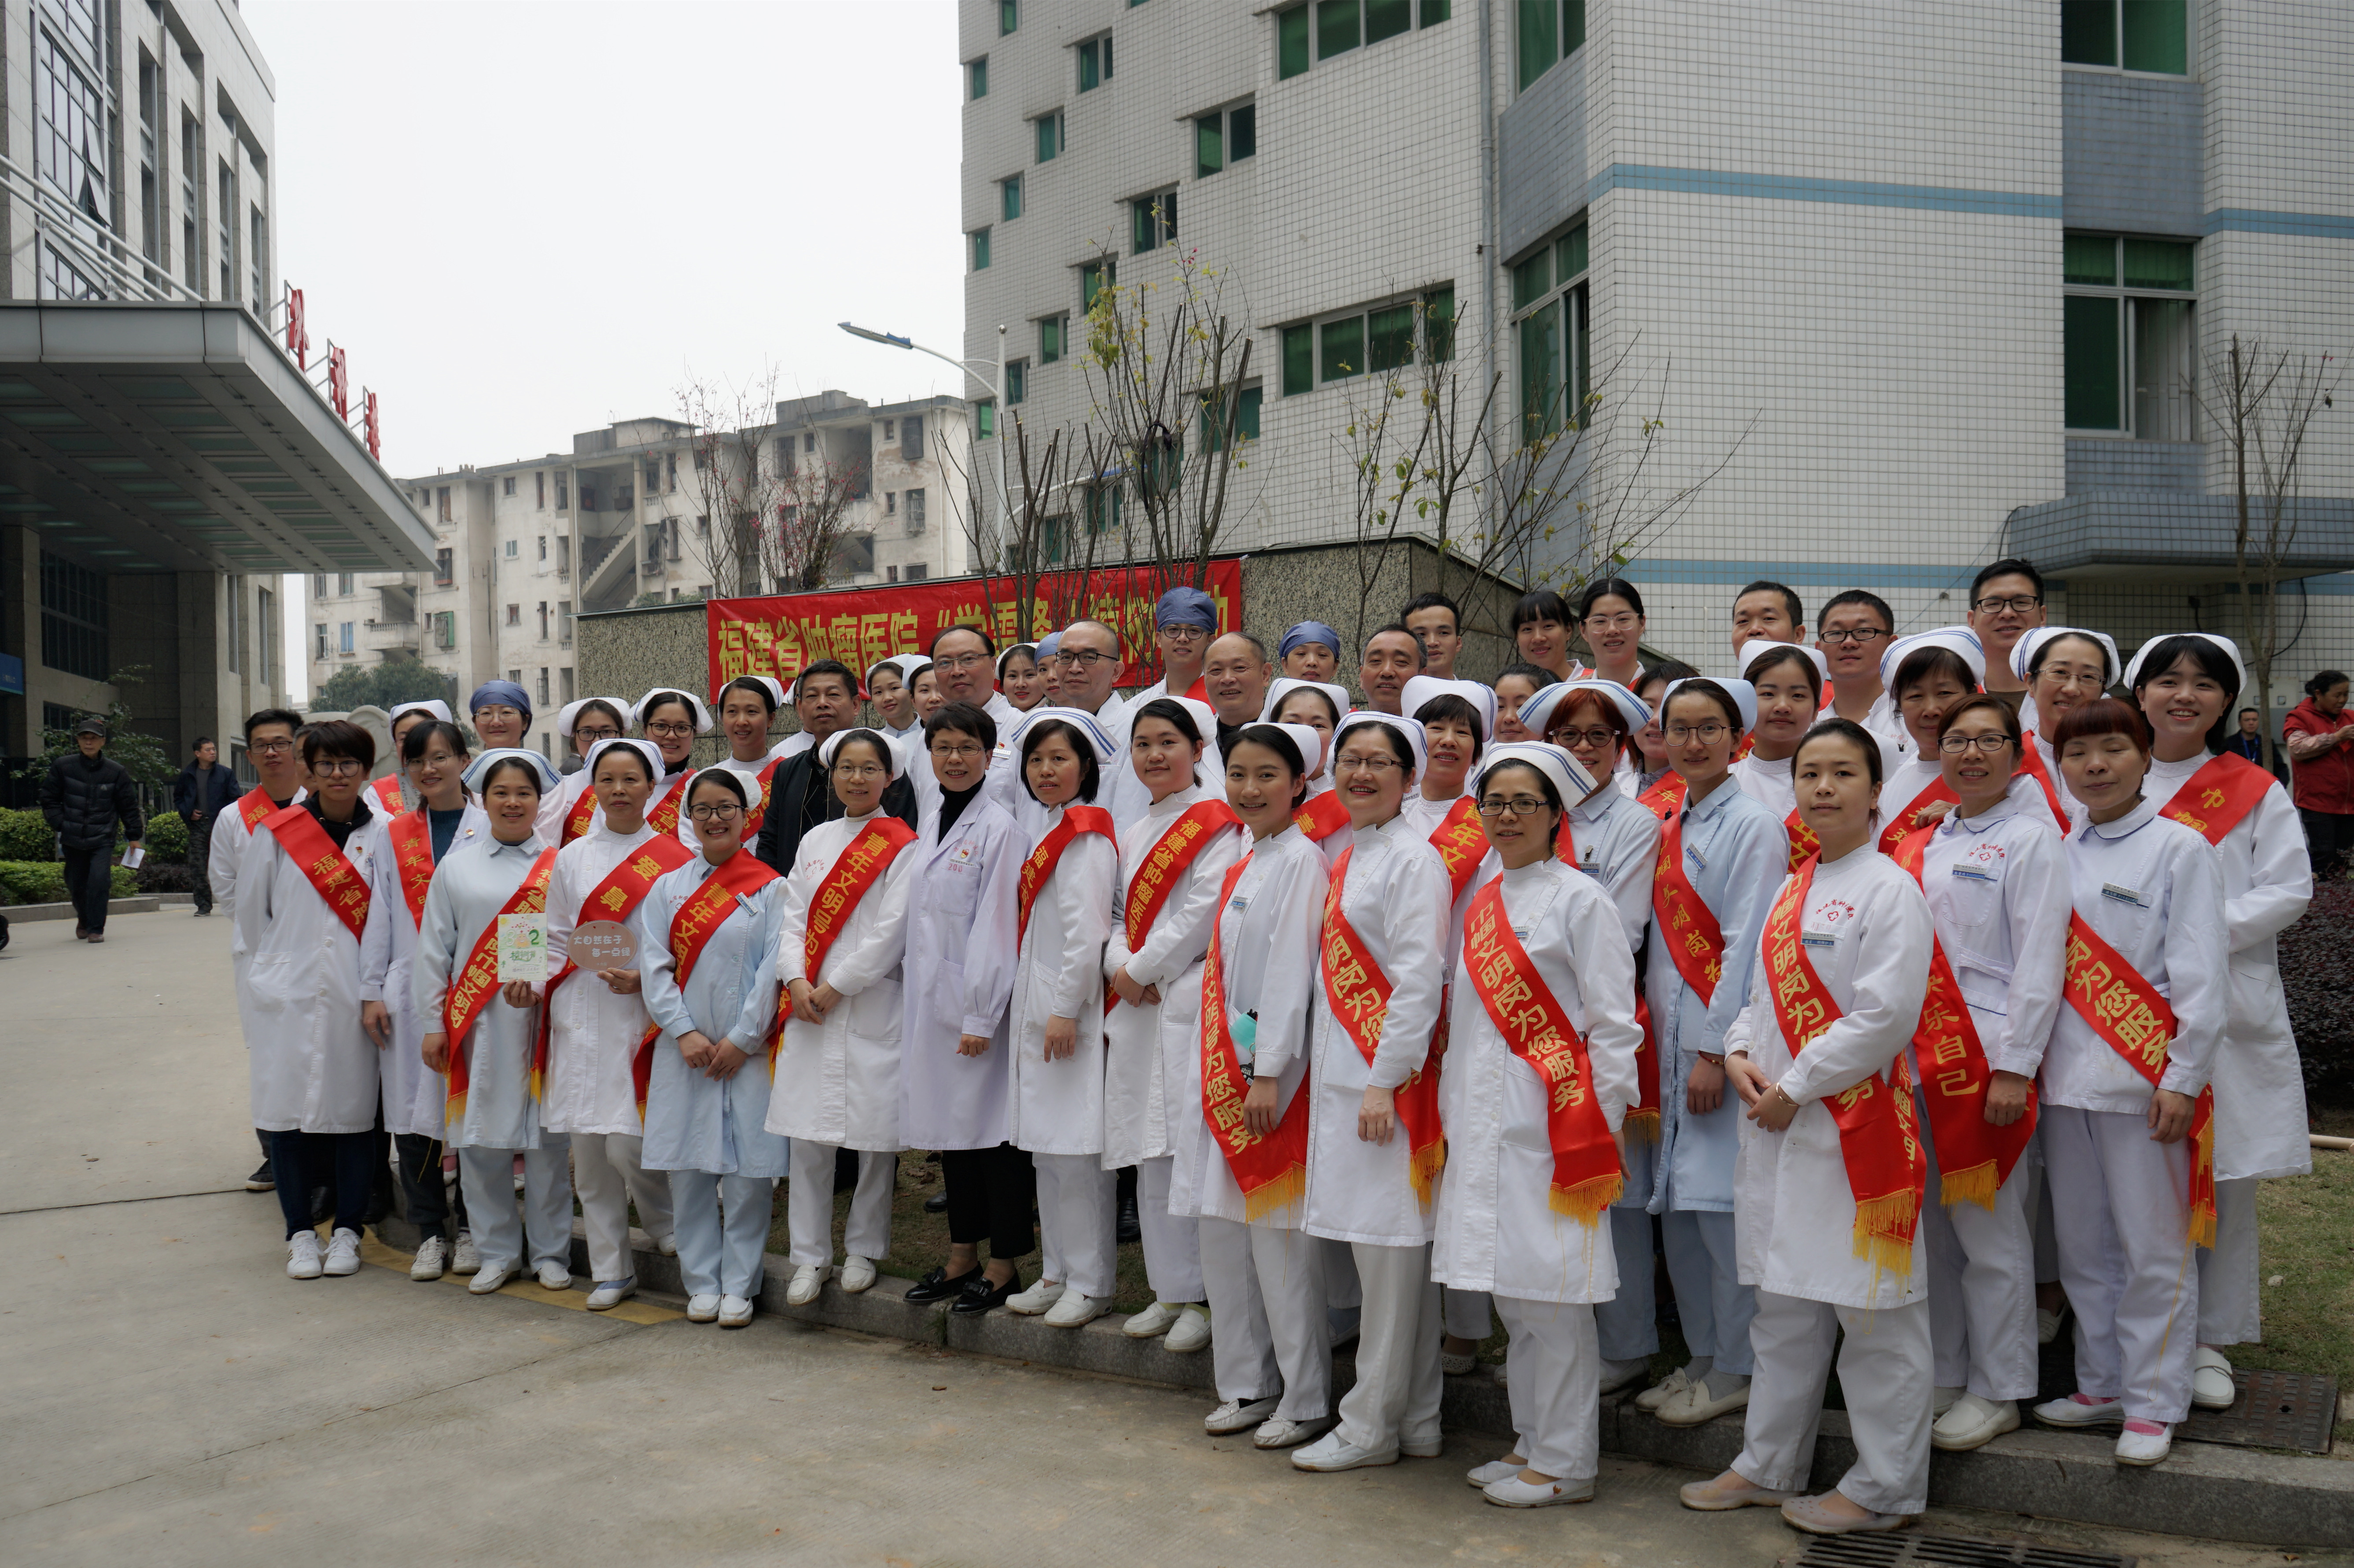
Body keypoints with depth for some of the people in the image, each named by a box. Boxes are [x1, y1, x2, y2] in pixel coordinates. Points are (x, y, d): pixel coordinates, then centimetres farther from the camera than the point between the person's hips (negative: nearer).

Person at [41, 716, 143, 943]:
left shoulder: (116, 772, -2)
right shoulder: (63, 767, -1)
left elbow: (129, 806, 5)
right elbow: (49, 799, 7)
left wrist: (134, 836, 5)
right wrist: (59, 826, -3)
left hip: (103, 839, -2)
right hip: (72, 838, 2)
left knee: (99, 881, -17)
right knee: (76, 884, 13)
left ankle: (96, 929, -6)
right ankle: (84, 921, 39)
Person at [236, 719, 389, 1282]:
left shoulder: (382, 836, 2)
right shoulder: (276, 832, 3)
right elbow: (251, 909, 10)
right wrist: (274, 965, 11)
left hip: (354, 998, 0)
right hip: (289, 996, 1)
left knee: (354, 1109, 3)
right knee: (289, 1108, 4)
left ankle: (347, 1230, 15)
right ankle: (300, 1232, 16)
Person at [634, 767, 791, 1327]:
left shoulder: (769, 888, 3)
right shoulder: (667, 887, 9)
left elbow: (774, 968, -4)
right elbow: (654, 965, 2)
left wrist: (741, 1039, -9)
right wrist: (685, 1032, -9)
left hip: (747, 1048, -2)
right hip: (684, 1047, 2)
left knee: (748, 1168, -2)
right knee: (688, 1167, 4)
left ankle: (739, 1285, 10)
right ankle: (702, 1282, 16)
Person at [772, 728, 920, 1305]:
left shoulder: (902, 846, -3)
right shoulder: (815, 841, 13)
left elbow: (891, 932, -10)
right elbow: (792, 916, 11)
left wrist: (834, 987, -10)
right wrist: (796, 980, -5)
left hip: (873, 1008, -4)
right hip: (810, 1009, 4)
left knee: (875, 1135, 2)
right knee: (807, 1136, 3)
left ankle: (864, 1249, 18)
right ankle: (811, 1256, 14)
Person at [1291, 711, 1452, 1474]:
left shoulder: (1412, 858, -11)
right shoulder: (1346, 853, 15)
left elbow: (1418, 978, -16)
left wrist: (1386, 1080, -18)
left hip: (1387, 1074, -9)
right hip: (1340, 1069, 9)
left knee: (1390, 1245, -1)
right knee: (1385, 1246, 13)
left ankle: (1373, 1425, 9)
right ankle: (1415, 1419, 22)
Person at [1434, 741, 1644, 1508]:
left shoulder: (1579, 898, -5)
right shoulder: (1481, 903, 14)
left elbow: (1614, 1023, -8)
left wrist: (1600, 1129, -11)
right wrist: (1451, 1113, 15)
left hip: (1552, 1121, -7)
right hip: (1483, 1121, 7)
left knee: (1552, 1296, -2)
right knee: (1510, 1293, 13)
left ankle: (1565, 1464, 9)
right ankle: (1531, 1443, 25)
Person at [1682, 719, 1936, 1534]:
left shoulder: (1889, 888, -10)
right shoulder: (1791, 889, 13)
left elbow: (1884, 1015, -17)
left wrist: (1793, 1087, -15)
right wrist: (1740, 1054, -2)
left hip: (1857, 1122, -8)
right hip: (1776, 1126, 8)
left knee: (1873, 1310, 2)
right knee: (1784, 1301, 16)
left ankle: (1883, 1487, 16)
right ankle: (1768, 1466, 28)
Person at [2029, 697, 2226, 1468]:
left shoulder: (2180, 849, -3)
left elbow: (2200, 976, -7)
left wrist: (2183, 1079, -12)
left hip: (2144, 1080, -5)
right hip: (2066, 1077, 5)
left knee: (2153, 1251, 1)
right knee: (2082, 1246, 12)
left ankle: (2153, 1405, 12)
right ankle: (2101, 1386, 25)